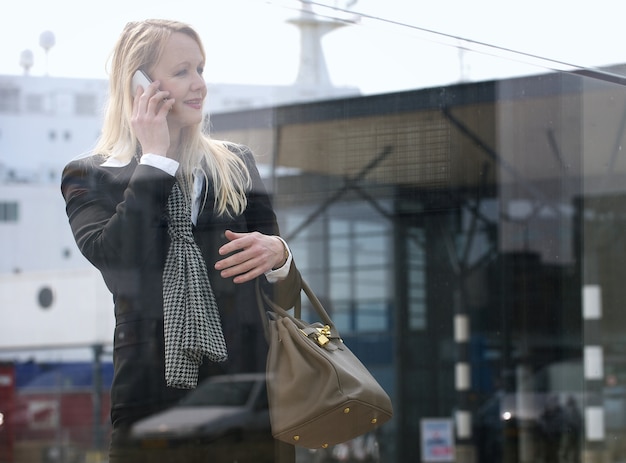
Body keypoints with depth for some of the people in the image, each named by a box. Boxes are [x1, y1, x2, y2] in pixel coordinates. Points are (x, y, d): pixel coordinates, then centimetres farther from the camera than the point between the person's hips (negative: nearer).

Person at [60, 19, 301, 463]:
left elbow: (282, 293, 15)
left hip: (250, 389, 2)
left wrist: (276, 254, -9)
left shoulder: (237, 164, 15)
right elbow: (113, 256, -13)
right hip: (152, 399, -2)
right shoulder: (89, 176, 7)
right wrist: (155, 157, -5)